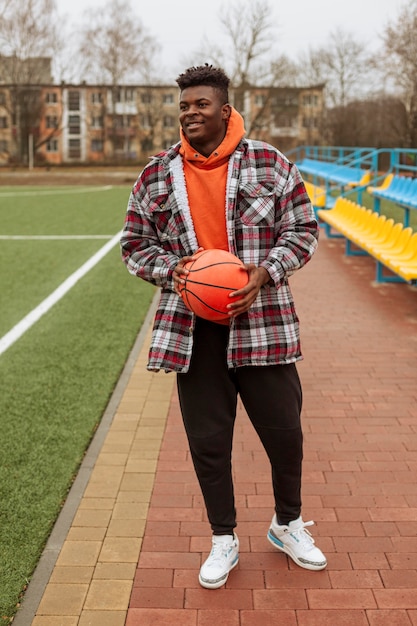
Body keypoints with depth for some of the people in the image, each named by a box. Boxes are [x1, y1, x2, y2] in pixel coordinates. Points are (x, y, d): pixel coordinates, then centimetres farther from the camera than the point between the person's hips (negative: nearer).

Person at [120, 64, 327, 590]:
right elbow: (136, 246, 10)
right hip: (192, 329, 1)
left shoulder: (270, 165, -2)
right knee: (207, 440, 8)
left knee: (284, 431, 8)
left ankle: (287, 525, 36)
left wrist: (265, 272, -14)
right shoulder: (156, 175, 3)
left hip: (261, 323, -1)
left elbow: (302, 229, 2)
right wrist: (170, 269, -11)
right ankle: (223, 540, 29)